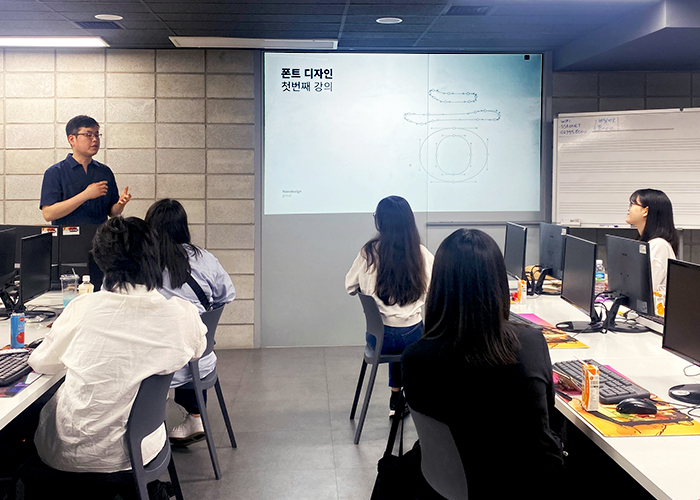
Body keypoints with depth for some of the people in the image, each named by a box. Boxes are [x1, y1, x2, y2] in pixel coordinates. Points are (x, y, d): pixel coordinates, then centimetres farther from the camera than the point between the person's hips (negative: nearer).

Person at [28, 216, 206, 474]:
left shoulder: (83, 308, -17)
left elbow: (40, 363, 2)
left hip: (70, 454, -2)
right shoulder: (182, 315, -14)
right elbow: (197, 350, 11)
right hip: (136, 452, 2)